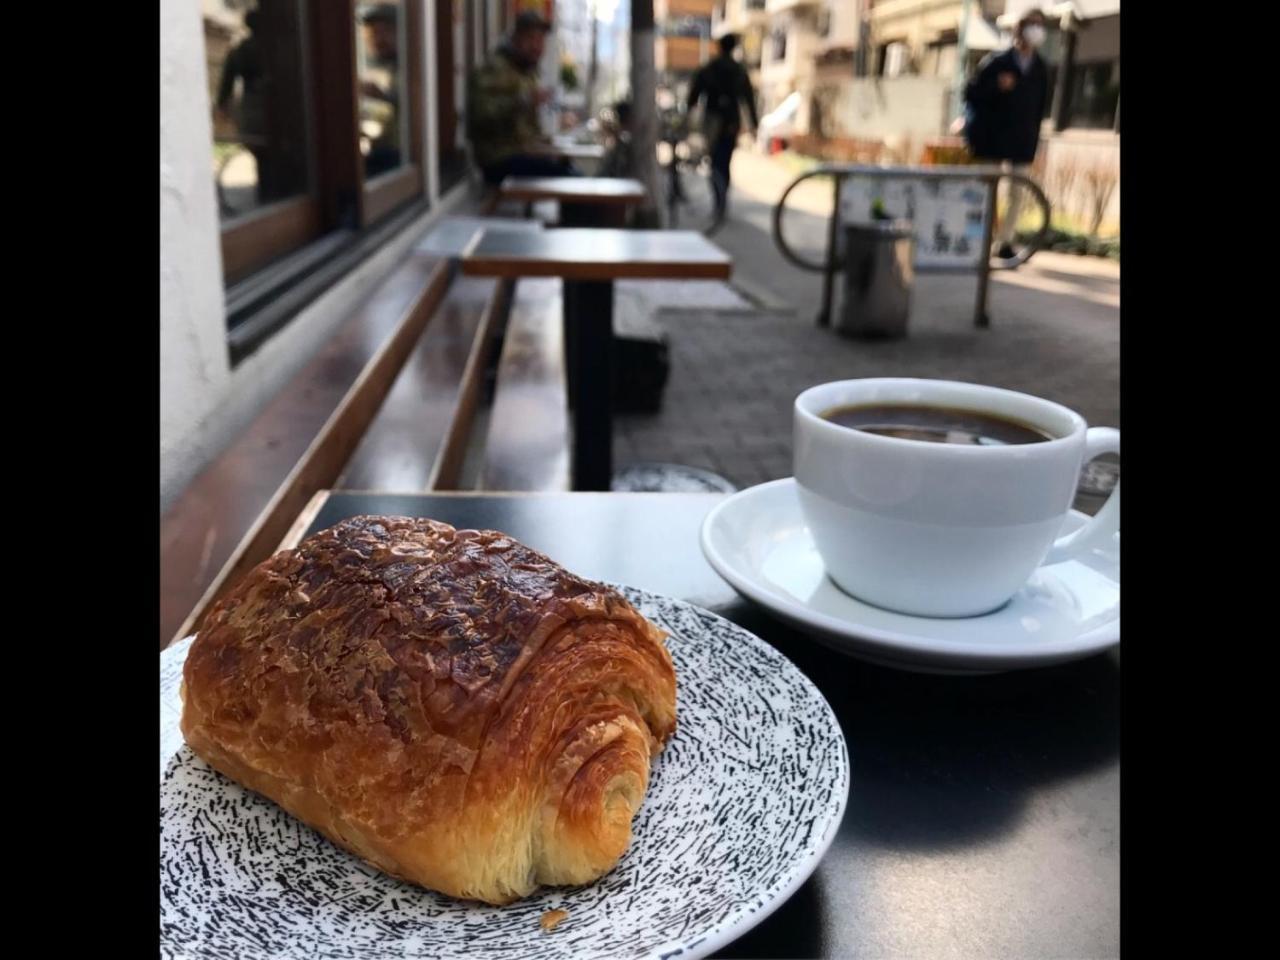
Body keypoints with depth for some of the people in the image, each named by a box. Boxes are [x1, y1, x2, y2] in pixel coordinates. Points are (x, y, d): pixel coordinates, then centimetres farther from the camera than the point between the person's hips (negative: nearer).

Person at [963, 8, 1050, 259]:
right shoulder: (996, 63, -3)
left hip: (1022, 141, 3)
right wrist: (996, 87, -20)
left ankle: (1005, 241, 7)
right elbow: (971, 94, -5)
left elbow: (1040, 105, 12)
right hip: (993, 138, -3)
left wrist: (1033, 138, 8)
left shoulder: (1040, 69, 7)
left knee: (1017, 194, 0)